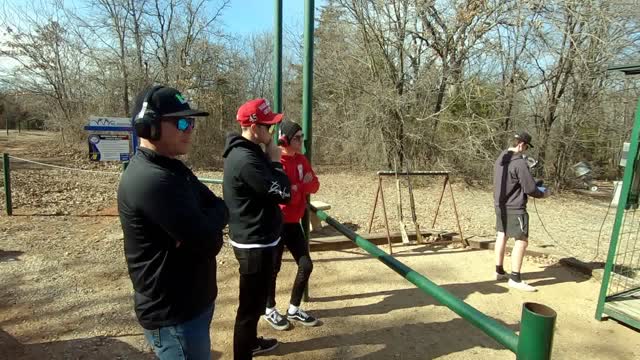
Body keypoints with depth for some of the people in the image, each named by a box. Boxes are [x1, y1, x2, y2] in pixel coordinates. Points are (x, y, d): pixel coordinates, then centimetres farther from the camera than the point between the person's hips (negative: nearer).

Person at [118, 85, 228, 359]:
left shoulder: (171, 168, 7)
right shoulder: (152, 180, -27)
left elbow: (215, 208, 6)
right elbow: (208, 241, -29)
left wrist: (210, 221, -17)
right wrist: (218, 212, -8)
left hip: (192, 301, 10)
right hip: (174, 315, -9)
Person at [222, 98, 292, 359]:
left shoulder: (247, 151, 8)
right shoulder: (246, 159, -26)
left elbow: (268, 187, 13)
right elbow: (283, 194, -23)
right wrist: (275, 161, -13)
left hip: (255, 239, 11)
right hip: (255, 243, -11)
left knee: (256, 299, 26)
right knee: (251, 303, 3)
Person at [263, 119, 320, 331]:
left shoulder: (301, 160, 7)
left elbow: (314, 185, 3)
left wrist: (297, 187, -15)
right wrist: (301, 185, -11)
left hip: (294, 223, 8)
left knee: (306, 265, 10)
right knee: (273, 268, 7)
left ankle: (294, 309, 29)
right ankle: (269, 310, 30)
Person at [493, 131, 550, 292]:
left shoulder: (500, 159, 8)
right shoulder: (519, 162, -19)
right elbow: (530, 188, -16)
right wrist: (543, 194, 5)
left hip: (500, 205, 9)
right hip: (514, 208, -9)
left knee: (502, 236, 16)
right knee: (522, 241, -1)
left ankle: (499, 271, 26)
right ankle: (515, 279, 3)